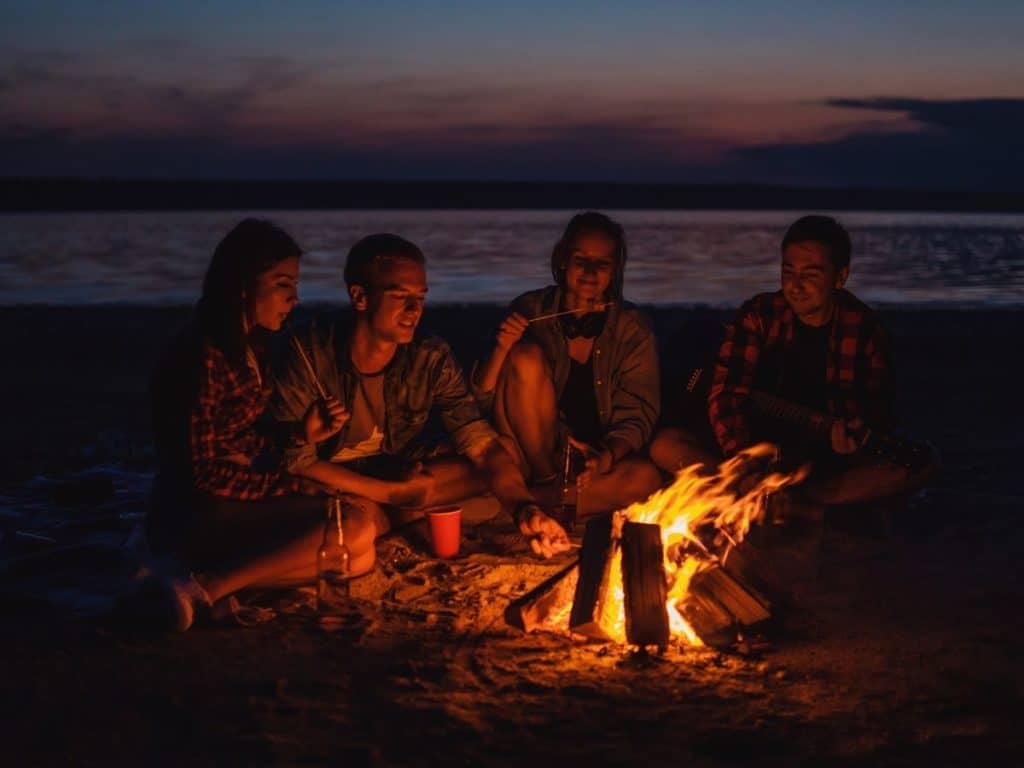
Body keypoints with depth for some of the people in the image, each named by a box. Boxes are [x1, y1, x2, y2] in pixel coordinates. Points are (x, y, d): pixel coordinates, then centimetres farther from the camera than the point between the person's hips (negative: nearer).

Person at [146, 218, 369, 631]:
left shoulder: (250, 349, 9)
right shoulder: (202, 359, -19)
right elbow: (202, 473, -18)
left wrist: (302, 435, -1)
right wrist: (288, 485, -12)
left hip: (238, 504, 9)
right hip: (196, 516, -9)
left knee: (359, 558, 1)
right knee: (353, 529, -22)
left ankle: (226, 570, -2)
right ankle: (202, 588, -23)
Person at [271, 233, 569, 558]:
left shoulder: (432, 359, -13)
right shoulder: (311, 351, -21)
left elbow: (483, 446, -19)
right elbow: (295, 459, -19)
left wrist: (525, 507, -40)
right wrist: (391, 493, -25)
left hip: (400, 476, 4)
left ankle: (379, 518, -4)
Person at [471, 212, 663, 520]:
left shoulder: (632, 329, -2)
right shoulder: (531, 310, -4)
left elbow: (637, 416, -4)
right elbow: (481, 400, -5)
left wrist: (608, 457, -24)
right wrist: (501, 349, -24)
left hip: (593, 461, 1)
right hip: (530, 455, -1)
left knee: (645, 478, -31)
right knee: (527, 356, -23)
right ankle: (545, 480, -13)